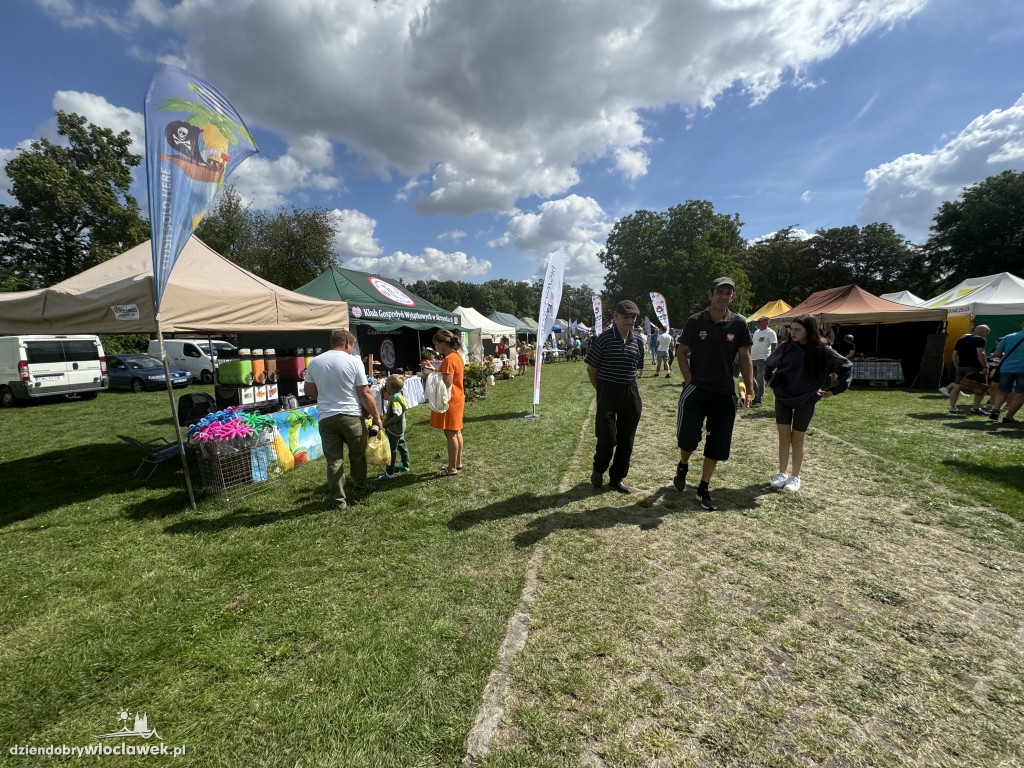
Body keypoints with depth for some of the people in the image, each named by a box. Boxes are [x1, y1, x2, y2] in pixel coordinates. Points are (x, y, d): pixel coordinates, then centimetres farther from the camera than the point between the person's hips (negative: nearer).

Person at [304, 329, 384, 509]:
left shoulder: (314, 362, 6)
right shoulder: (353, 361, -6)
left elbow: (309, 391, 15)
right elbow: (365, 394, -7)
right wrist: (376, 417, 1)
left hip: (326, 418, 3)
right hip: (351, 416, -2)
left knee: (334, 460, 7)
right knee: (357, 454, 18)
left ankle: (338, 500, 14)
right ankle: (360, 486, 35)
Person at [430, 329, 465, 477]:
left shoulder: (448, 360, -20)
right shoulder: (457, 355, 10)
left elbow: (447, 384, -24)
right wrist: (435, 371, 10)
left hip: (450, 401, -10)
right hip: (458, 398, 10)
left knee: (450, 434, -2)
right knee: (456, 432, 17)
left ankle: (452, 469, 7)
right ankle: (458, 463, 28)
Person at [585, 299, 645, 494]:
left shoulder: (638, 340, 6)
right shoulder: (603, 340, -9)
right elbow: (591, 369, -4)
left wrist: (631, 386, 12)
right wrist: (601, 391, 0)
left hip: (631, 394, 5)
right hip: (608, 392, -5)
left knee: (626, 440, 10)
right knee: (607, 439, -2)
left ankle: (617, 478, 27)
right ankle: (598, 470, 28)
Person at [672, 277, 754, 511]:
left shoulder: (739, 324, 0)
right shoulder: (695, 321, -2)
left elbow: (744, 358, 3)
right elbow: (681, 351, 2)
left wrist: (749, 390, -4)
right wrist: (689, 380, -8)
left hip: (725, 393, 2)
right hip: (696, 390, -2)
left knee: (717, 444, 6)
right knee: (688, 437, -9)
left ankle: (704, 489, 22)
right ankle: (683, 466, 25)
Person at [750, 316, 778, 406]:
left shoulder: (771, 333, -6)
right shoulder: (756, 332, 17)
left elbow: (774, 347, -11)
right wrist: (749, 356, 20)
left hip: (762, 359, -8)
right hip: (752, 359, 8)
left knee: (760, 380, -4)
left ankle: (758, 399, 3)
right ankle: (758, 395, 26)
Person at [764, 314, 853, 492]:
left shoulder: (822, 351, -9)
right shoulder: (786, 348, -5)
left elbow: (847, 367, 4)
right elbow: (770, 364, 13)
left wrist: (835, 389, 1)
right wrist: (773, 381, 6)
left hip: (806, 401, -1)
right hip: (783, 398, 2)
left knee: (797, 440, 5)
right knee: (784, 438, 6)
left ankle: (795, 477, 19)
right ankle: (782, 473, 19)